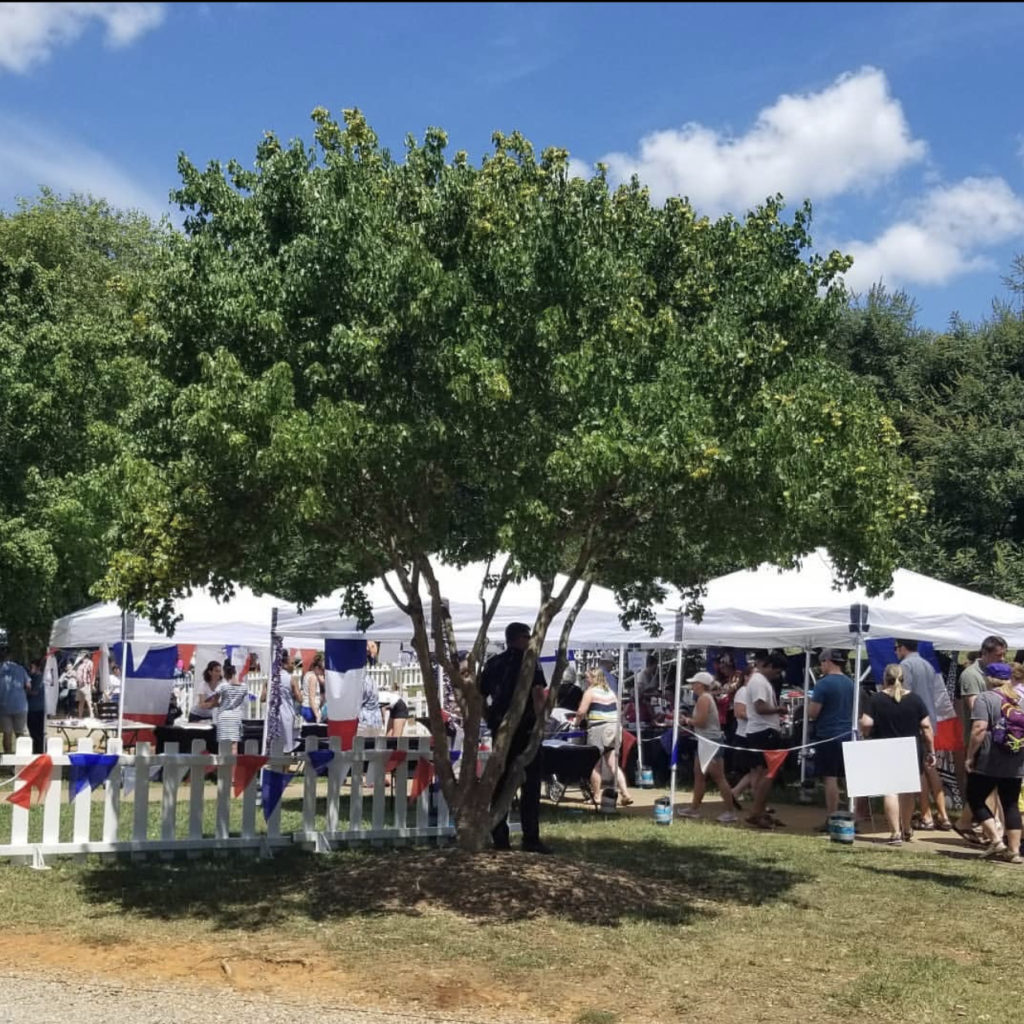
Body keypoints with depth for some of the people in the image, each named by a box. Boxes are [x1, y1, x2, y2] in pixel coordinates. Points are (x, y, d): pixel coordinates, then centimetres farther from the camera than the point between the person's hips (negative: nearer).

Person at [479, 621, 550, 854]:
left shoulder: (493, 663, 11)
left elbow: (480, 696, 12)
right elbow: (538, 693, -17)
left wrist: (491, 721, 16)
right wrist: (540, 721, -12)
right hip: (525, 729, -5)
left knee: (500, 783, 10)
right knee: (530, 785, -1)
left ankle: (500, 838, 12)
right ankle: (531, 839, -4)